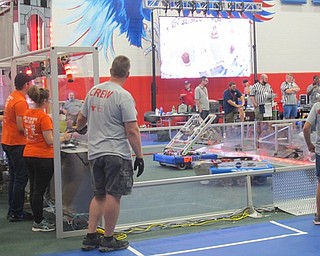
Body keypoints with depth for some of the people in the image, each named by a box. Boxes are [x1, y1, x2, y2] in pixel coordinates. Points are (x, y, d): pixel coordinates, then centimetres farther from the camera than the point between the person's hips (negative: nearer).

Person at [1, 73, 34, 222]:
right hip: (17, 144, -10)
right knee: (21, 178, -3)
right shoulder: (21, 102, -19)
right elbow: (21, 127, -22)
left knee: (14, 177, 15)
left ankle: (12, 210, 21)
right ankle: (16, 213, 1)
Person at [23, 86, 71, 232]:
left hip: (28, 155, 8)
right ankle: (38, 223, 8)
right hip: (43, 157, -8)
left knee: (34, 189, 14)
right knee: (39, 190, 0)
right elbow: (49, 141, -18)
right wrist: (64, 138, -4)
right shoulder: (44, 117, -18)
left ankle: (38, 219, 25)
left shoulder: (27, 114, 5)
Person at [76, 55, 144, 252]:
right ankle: (108, 240, 10)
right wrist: (140, 156, -9)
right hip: (116, 154, -7)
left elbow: (81, 118, 22)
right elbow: (132, 131, -16)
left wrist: (78, 129, 44)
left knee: (99, 195, 16)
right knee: (113, 196, 2)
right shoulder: (123, 96, -12)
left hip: (95, 153, 7)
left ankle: (90, 238, 18)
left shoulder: (93, 91, 8)